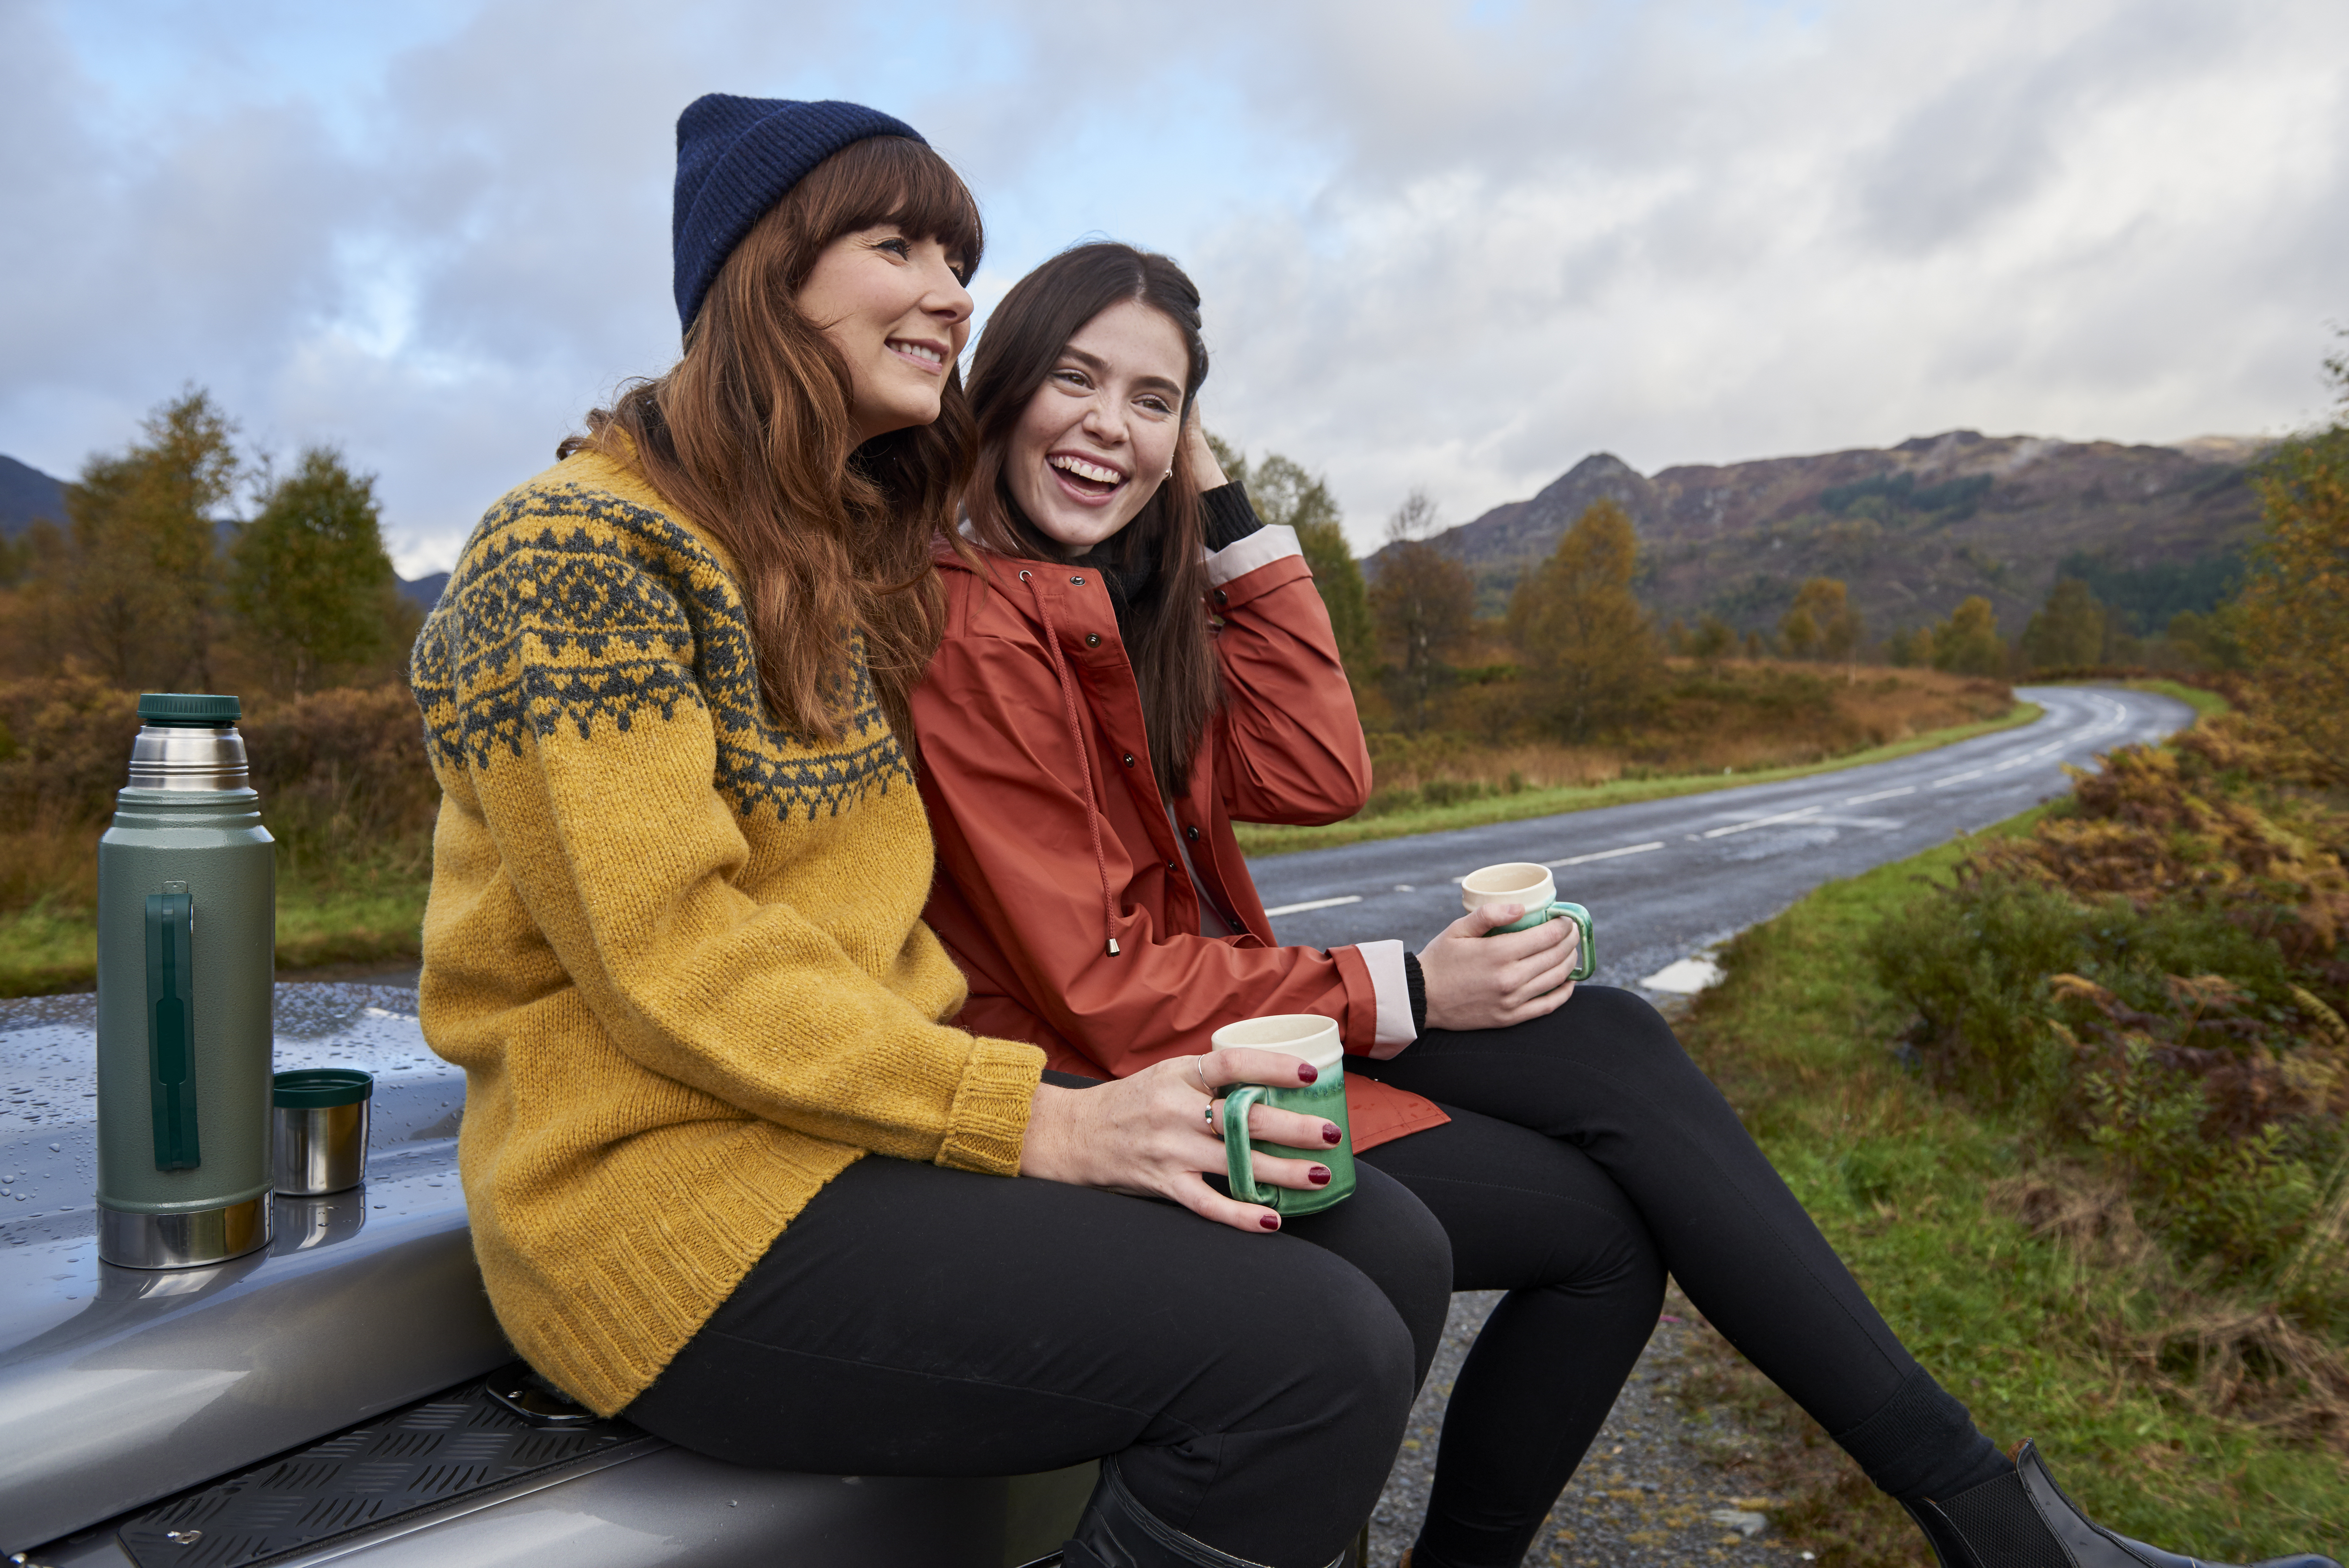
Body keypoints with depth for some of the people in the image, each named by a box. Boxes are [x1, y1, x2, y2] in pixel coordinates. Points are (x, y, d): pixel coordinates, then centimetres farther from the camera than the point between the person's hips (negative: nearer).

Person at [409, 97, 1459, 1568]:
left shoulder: (851, 558, 17)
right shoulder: (579, 550, -10)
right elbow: (669, 960, -19)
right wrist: (1032, 1122, -21)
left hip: (875, 1108, 8)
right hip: (676, 1182, -8)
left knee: (1391, 1246, -4)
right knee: (1312, 1352, -21)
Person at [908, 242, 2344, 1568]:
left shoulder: (1129, 592, 10)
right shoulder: (977, 628, -18)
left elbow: (1319, 779, 0)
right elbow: (1102, 989, -20)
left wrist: (1230, 521, -3)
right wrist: (1401, 998, -15)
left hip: (1206, 1013, 8)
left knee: (1607, 1039, -9)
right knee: (1601, 1220, -12)